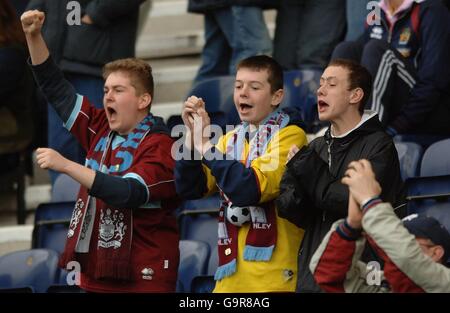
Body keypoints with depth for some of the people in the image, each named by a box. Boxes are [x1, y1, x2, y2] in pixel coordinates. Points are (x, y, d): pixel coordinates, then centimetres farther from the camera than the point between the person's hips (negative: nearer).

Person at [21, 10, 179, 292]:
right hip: (97, 274, 6)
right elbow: (56, 88, 13)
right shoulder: (101, 130, 8)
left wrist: (66, 165, -30)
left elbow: (129, 194, -27)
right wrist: (34, 36, 3)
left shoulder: (160, 147, -12)